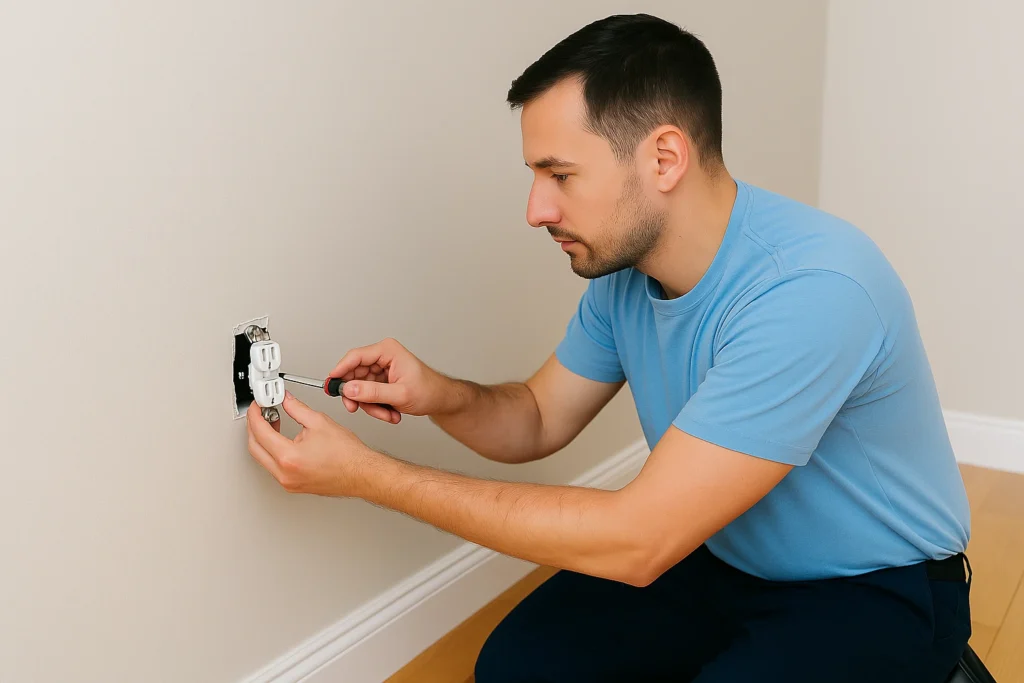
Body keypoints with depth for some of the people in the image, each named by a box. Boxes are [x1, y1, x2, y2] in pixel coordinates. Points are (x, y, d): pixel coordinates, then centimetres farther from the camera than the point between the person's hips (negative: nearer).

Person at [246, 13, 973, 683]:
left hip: (872, 590, -5)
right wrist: (443, 397, -18)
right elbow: (539, 419, 6)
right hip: (721, 562, 6)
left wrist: (368, 474, -28)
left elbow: (635, 543, -32)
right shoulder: (623, 265, -8)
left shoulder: (810, 290, -33)